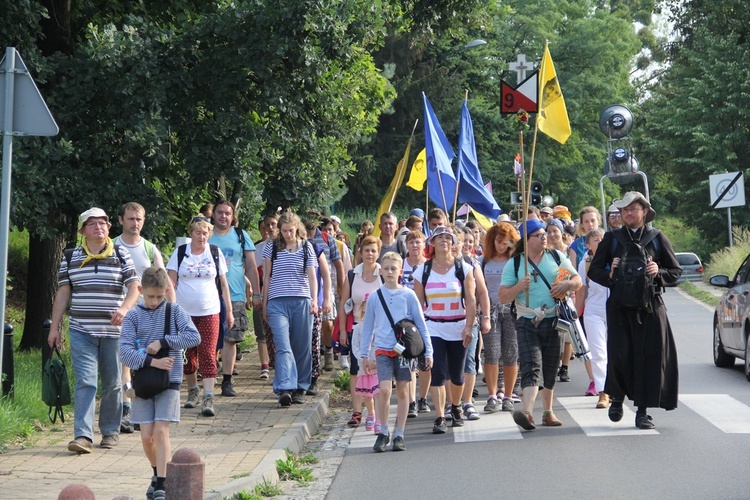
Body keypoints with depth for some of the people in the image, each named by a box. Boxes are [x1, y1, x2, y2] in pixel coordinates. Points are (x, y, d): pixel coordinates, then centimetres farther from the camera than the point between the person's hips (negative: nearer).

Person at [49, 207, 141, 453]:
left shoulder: (121, 255, 6)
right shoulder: (70, 258, 9)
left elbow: (134, 287, -1)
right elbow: (63, 293, 11)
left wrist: (124, 308, -20)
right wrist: (54, 327, 7)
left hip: (113, 331, 0)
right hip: (81, 331, 0)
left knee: (112, 383, 8)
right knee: (85, 381, -10)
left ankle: (110, 431, 22)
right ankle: (83, 435, -16)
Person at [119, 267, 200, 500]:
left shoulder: (175, 311, 2)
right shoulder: (133, 316, 2)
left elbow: (194, 336, -11)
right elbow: (125, 352, -8)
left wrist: (162, 342, -16)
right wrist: (152, 362, -20)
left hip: (169, 380, -1)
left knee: (161, 431, -12)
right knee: (147, 436, -1)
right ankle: (157, 474, 24)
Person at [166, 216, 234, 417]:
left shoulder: (215, 253, 6)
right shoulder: (180, 253, 4)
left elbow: (223, 283, 11)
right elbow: (171, 282, 3)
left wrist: (229, 311, 9)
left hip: (209, 312, -1)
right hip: (184, 311, 1)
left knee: (208, 354, -10)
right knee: (188, 354, 8)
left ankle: (208, 397, -14)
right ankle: (193, 390, 26)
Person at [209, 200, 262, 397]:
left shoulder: (241, 236, 10)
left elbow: (251, 267, 11)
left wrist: (256, 294, 6)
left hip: (235, 297, 0)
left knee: (231, 339, -2)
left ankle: (227, 381, 3)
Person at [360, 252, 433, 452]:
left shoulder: (408, 295, 1)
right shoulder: (375, 297, 5)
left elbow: (420, 324, 5)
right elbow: (367, 327, 13)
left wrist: (428, 352, 2)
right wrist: (365, 355, 11)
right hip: (383, 349, 0)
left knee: (403, 391, 5)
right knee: (384, 390, -13)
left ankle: (399, 435, 15)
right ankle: (383, 432, 2)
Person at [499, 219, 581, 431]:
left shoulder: (557, 257, 9)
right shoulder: (514, 264, 2)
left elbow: (577, 280, 13)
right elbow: (502, 297, -1)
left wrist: (567, 284, -10)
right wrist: (520, 286, -19)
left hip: (554, 321, 3)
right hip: (528, 323, -3)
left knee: (550, 370, 10)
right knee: (531, 366, -18)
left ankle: (548, 412, 23)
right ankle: (528, 412, -31)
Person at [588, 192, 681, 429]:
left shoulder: (657, 238, 7)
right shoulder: (612, 238, 8)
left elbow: (676, 271, 10)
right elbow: (594, 270, 9)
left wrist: (658, 273, -10)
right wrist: (610, 275, -11)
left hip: (649, 307, 0)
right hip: (619, 307, 0)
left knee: (649, 357, -3)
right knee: (618, 355, -9)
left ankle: (642, 410, 6)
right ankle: (617, 398, 17)